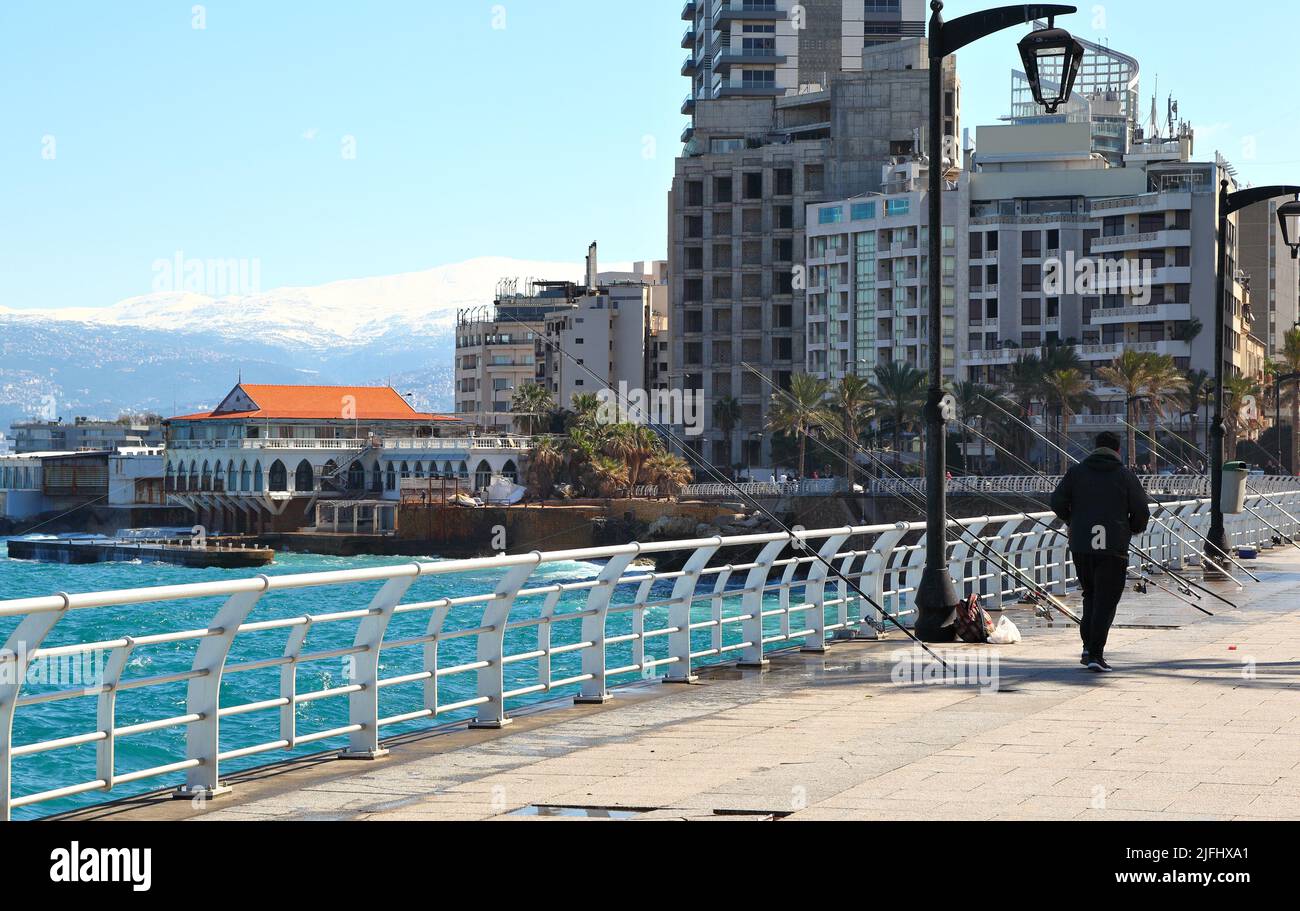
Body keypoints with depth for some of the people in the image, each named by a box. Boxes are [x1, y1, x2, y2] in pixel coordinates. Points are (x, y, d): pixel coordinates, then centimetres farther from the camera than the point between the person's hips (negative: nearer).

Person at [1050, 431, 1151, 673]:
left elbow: (1057, 502, 0)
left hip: (1080, 546, 3)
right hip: (1113, 547, -3)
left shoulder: (1077, 472, 6)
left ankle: (1088, 646, 10)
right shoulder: (1126, 476, 1)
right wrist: (1134, 528, 19)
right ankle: (1095, 654, -8)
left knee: (1090, 594, 20)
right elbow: (1142, 512, -1)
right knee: (1106, 601, 0)